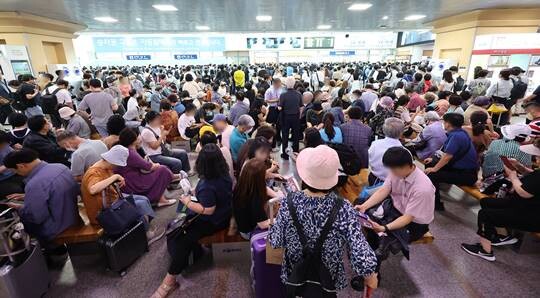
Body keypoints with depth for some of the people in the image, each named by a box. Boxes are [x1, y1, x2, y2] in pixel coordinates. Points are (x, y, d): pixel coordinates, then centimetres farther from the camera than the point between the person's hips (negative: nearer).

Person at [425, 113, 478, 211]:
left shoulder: (457, 136, -25)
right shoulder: (459, 132, 6)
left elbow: (447, 157, -25)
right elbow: (448, 154, 15)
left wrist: (434, 169, -15)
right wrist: (434, 159, 15)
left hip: (467, 174, -10)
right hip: (460, 166, 10)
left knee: (431, 175, -21)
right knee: (430, 164, 12)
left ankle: (437, 204, -3)